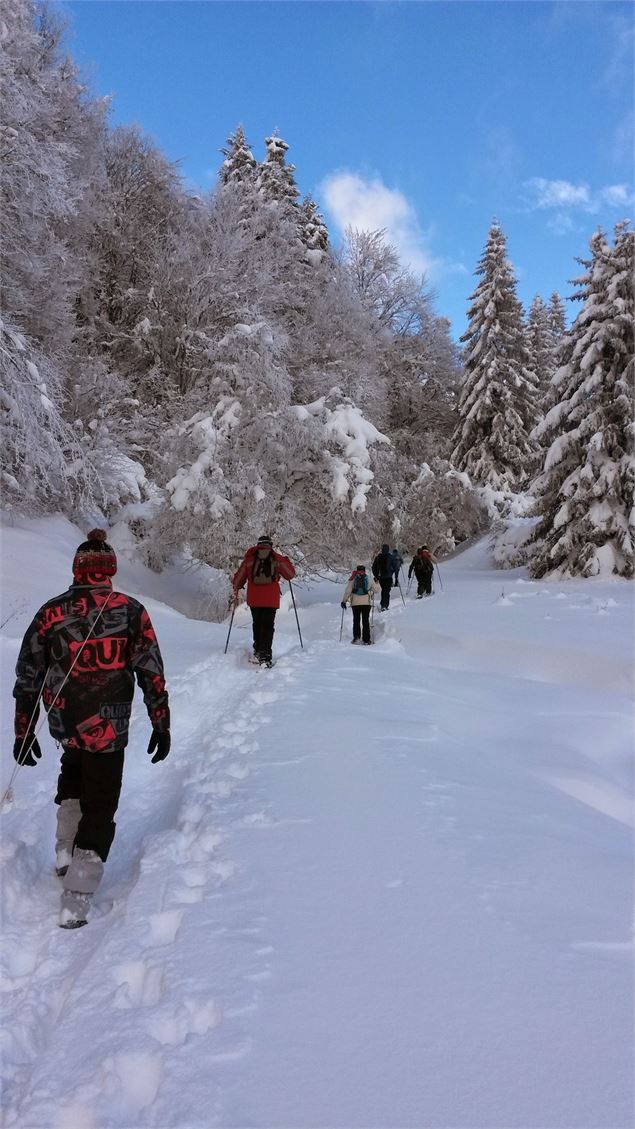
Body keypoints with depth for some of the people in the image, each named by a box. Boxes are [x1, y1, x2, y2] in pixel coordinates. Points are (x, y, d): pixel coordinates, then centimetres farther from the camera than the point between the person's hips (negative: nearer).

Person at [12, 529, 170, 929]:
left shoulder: (51, 613, -3)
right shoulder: (130, 611, -9)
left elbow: (27, 678, 2)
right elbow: (152, 674, -7)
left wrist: (24, 733, 12)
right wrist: (161, 726, 3)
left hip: (64, 725, 3)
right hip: (107, 730, -3)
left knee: (73, 774, 35)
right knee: (99, 809, 11)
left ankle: (66, 853, 32)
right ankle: (76, 903, 10)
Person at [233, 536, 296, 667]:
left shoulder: (249, 558, 5)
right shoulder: (277, 559, 2)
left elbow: (239, 577, 9)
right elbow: (290, 575, 10)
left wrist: (236, 589, 29)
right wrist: (286, 561, 28)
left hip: (254, 599, 1)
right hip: (271, 599, -1)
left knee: (257, 624, 18)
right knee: (268, 626, 1)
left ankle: (258, 652, 23)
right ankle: (265, 656, -10)